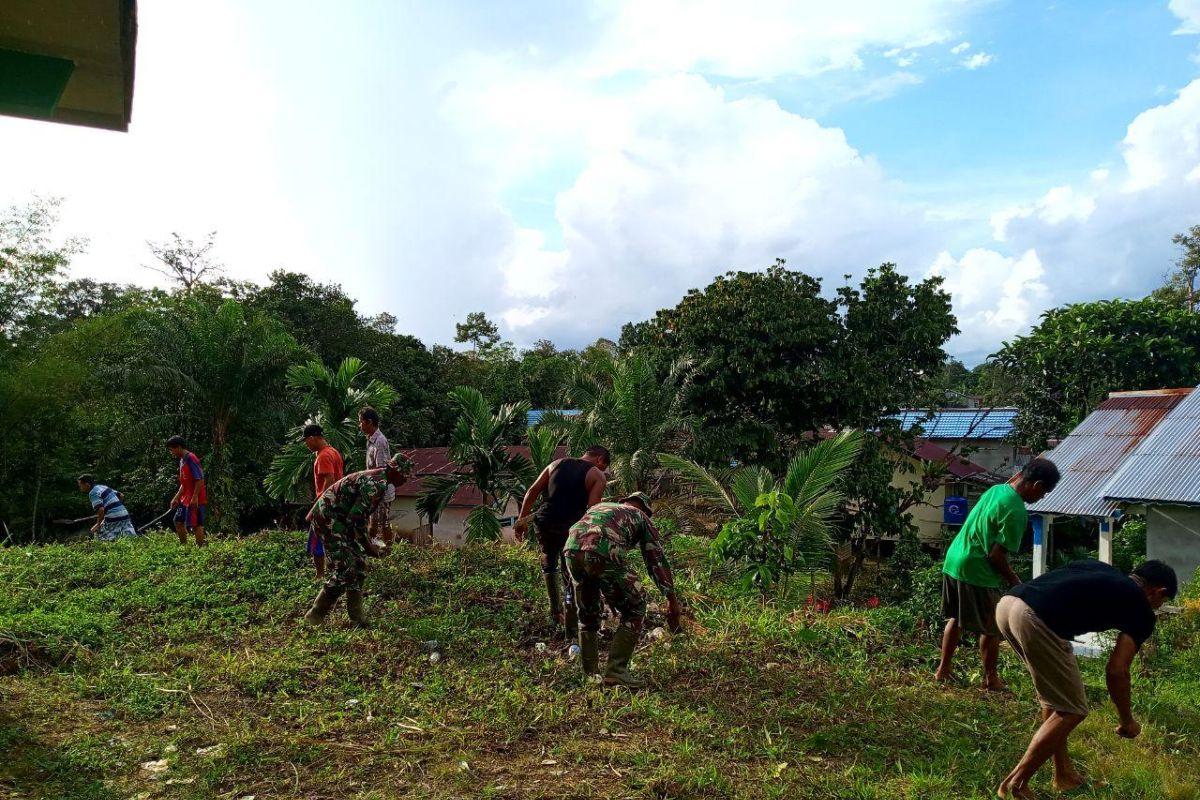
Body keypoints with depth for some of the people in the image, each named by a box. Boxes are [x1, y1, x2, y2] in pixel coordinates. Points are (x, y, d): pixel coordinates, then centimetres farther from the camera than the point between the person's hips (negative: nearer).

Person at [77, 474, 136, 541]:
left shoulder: (93, 493, -8)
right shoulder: (103, 487, 18)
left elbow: (101, 510, -19)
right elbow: (122, 496, 22)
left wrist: (98, 524, -7)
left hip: (114, 520, -8)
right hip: (125, 515, 8)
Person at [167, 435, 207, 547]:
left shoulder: (191, 458, -15)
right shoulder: (182, 460, 15)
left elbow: (200, 479, -21)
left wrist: (195, 497, -24)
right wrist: (176, 498, 21)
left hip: (195, 500, -10)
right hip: (186, 499, 10)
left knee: (196, 525, -5)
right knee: (178, 521, 14)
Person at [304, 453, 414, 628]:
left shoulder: (376, 478, 13)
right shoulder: (377, 485, -20)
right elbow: (355, 519, -23)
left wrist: (366, 542, 17)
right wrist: (367, 545, -12)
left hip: (336, 518, 11)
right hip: (328, 518, -11)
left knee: (359, 564, 10)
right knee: (344, 569, -12)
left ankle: (357, 617, 14)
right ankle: (314, 617, -3)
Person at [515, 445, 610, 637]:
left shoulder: (558, 463, 17)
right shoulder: (598, 476, 5)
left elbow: (533, 491, 11)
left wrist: (522, 519, 13)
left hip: (545, 521, 4)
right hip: (570, 526, -4)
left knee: (549, 564, 28)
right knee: (571, 576, 8)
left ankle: (555, 612, 30)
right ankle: (571, 628, 11)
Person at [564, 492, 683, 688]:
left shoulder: (599, 506, 40)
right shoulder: (641, 517, 27)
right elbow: (657, 560, 22)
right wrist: (672, 601, 26)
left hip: (572, 550, 5)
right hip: (603, 555, -5)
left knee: (588, 611, 28)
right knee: (634, 609, 15)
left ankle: (589, 671, 34)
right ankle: (616, 671, 9)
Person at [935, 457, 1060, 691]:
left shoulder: (996, 489, 5)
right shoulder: (1016, 511, -20)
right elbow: (996, 555, -20)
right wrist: (1014, 582, -4)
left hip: (953, 561, 8)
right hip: (978, 572, -8)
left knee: (955, 619, 21)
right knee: (991, 630, 10)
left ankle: (944, 668, 29)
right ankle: (990, 680, 22)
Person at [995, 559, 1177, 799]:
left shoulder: (1103, 571, 34)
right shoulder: (1142, 610, 15)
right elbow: (1116, 671, 9)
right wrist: (1127, 721, 25)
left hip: (1007, 603, 8)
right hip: (1034, 619, -8)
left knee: (1055, 694, 28)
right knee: (1071, 710, 10)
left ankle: (1063, 774, 37)